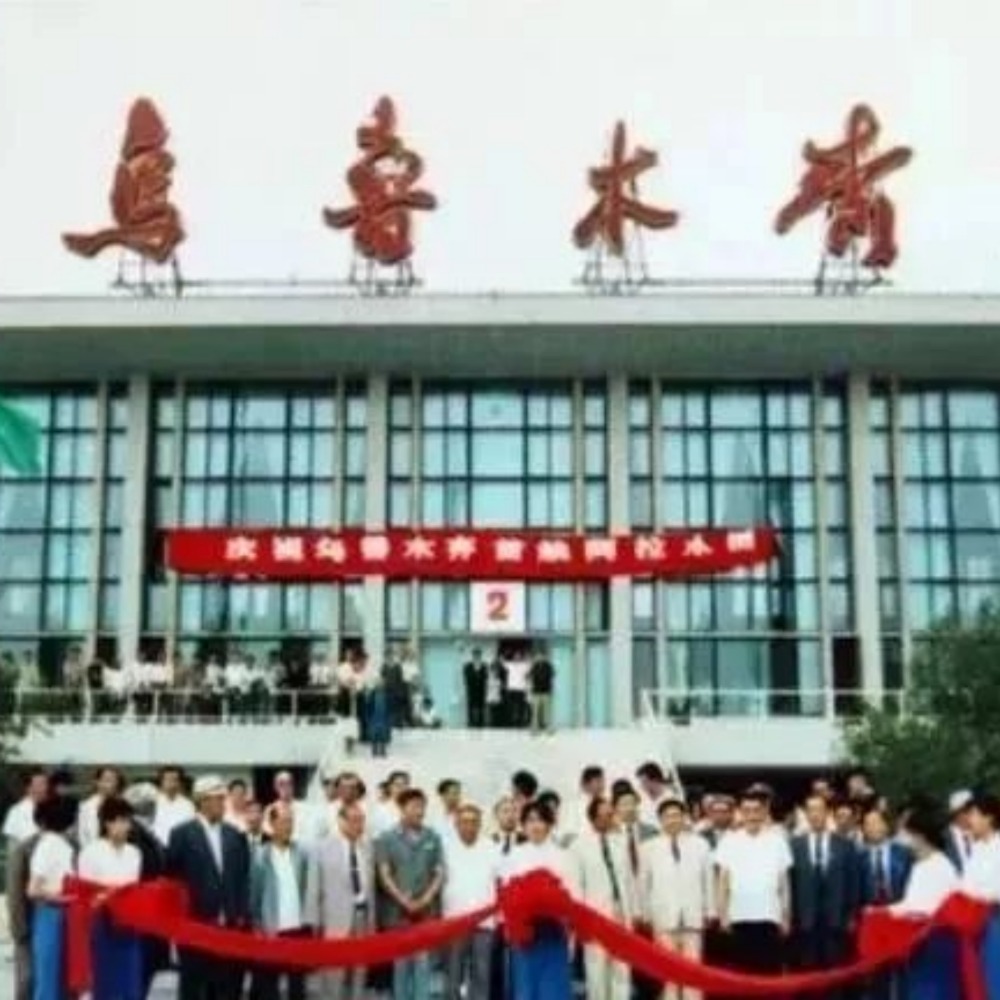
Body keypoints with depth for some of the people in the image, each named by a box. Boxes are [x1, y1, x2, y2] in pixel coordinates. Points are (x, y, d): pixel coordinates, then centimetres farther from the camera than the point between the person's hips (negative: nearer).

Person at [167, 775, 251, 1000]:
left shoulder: (235, 835, 10)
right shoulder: (182, 834, -3)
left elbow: (243, 878, 10)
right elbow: (172, 877, -4)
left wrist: (242, 915, 2)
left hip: (230, 926, 4)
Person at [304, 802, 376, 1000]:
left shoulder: (368, 848, 8)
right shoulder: (323, 848, -3)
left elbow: (370, 885, 10)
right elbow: (313, 887, -3)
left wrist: (371, 919, 9)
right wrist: (314, 921, -5)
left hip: (363, 914, 4)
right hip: (336, 918, -4)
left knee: (359, 971, 8)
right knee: (334, 973, -1)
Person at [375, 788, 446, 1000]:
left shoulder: (433, 838, 5)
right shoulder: (387, 839, 1)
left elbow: (440, 873, 4)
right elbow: (384, 875, -3)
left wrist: (426, 899, -9)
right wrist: (404, 901, -12)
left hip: (427, 911, 1)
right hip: (398, 911, -1)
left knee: (424, 962, 0)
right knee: (400, 962, 5)